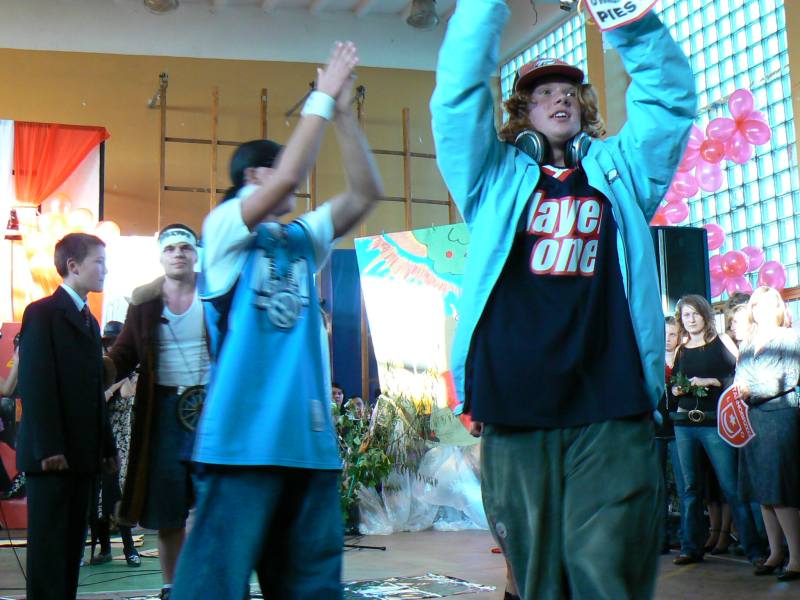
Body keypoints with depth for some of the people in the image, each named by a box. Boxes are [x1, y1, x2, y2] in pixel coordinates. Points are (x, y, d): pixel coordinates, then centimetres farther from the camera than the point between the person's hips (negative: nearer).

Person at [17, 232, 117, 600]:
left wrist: (107, 446, 13)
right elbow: (34, 385, -13)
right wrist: (48, 447, -19)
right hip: (51, 455, -8)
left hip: (82, 454, 8)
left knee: (73, 543, 8)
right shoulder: (42, 313, -5)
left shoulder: (90, 321, 20)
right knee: (48, 543, -4)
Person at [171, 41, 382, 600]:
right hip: (243, 439, -6)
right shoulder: (223, 226, 2)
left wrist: (344, 111, 2)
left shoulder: (302, 238, 19)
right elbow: (289, 177, -14)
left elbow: (366, 191, 9)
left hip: (310, 438, 7)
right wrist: (322, 98, -7)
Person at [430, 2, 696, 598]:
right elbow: (457, 92, 9)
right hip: (515, 412, 1)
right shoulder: (497, 177, 18)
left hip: (611, 413, 0)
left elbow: (670, 96, 15)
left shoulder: (620, 170, 21)